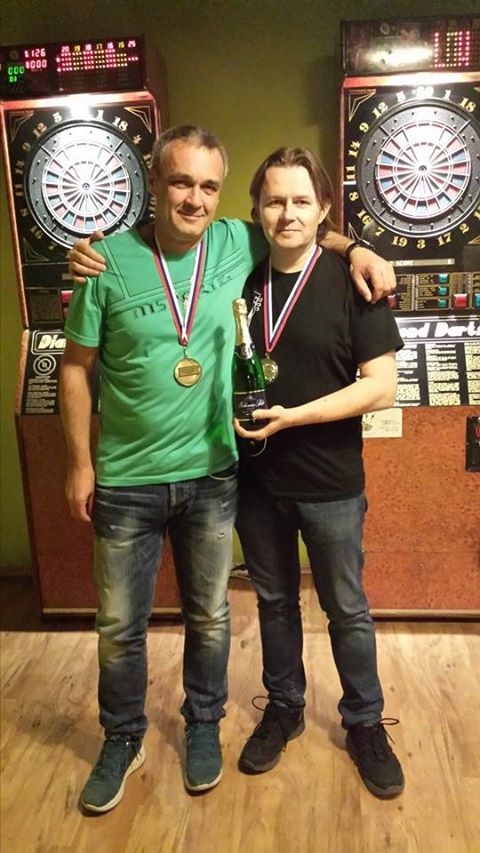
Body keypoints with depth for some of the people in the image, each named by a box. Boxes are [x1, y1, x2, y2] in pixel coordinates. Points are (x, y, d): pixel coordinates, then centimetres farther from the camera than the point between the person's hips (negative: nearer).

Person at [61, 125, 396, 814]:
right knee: (120, 626, 15)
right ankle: (123, 741, 41)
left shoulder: (238, 245, -4)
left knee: (209, 616, 18)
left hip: (212, 476, 2)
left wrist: (355, 247, 0)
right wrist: (80, 463, -2)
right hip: (126, 481, -1)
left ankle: (204, 726, 45)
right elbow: (76, 368, -3)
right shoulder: (109, 262, -10)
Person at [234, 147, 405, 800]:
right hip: (255, 477, 3)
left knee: (346, 610, 14)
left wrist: (294, 416, -21)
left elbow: (381, 386, -13)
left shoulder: (351, 281, -10)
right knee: (274, 600, 20)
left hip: (330, 484, -3)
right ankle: (284, 708, 42)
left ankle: (365, 723, 37)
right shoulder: (241, 277, 0)